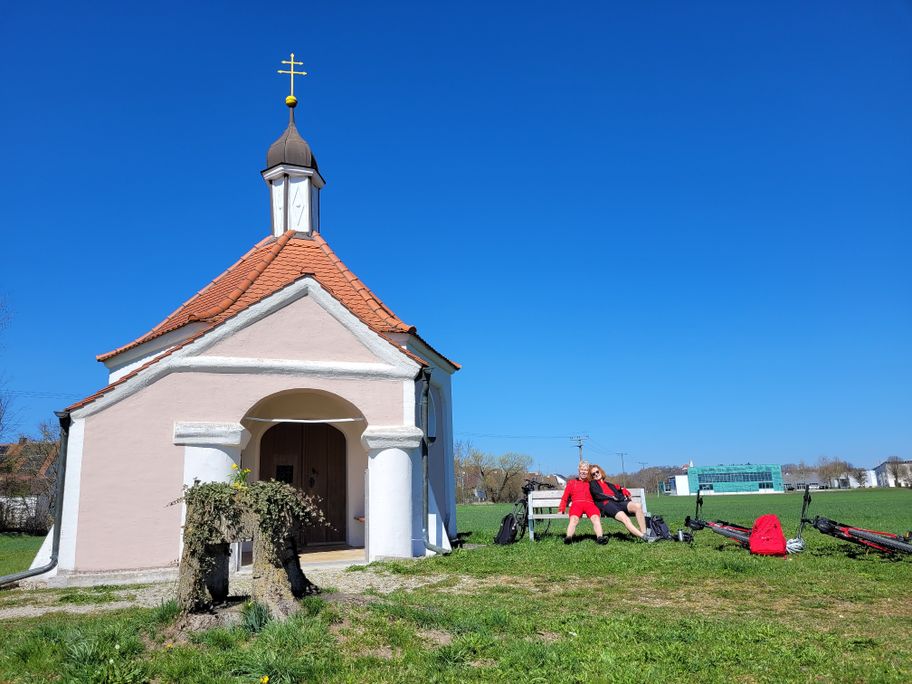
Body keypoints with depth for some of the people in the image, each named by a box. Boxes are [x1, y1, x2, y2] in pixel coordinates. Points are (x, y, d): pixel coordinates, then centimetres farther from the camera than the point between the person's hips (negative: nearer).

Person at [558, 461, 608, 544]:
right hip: (576, 504, 0)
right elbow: (564, 498, 24)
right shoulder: (571, 482, 29)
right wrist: (561, 509, 11)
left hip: (590, 504, 1)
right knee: (574, 519, -34)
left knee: (596, 518, -33)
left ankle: (600, 538, -53)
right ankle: (568, 537, -55)